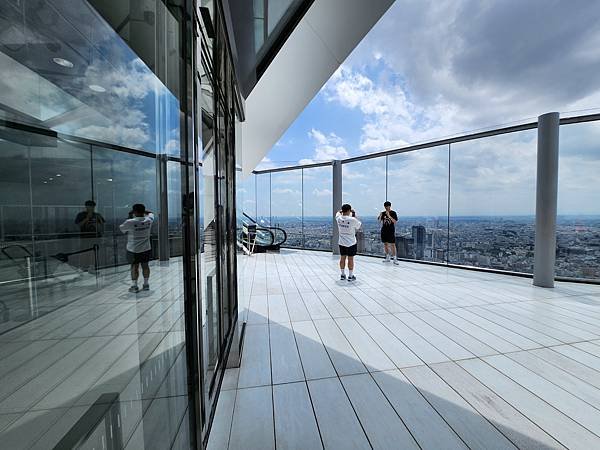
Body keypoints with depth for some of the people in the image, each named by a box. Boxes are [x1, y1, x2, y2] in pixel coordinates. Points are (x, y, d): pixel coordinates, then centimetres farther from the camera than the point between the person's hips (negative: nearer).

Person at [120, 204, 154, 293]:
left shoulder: (130, 222, -19)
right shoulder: (149, 220, -7)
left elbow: (121, 228, 1)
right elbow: (150, 213, 16)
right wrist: (142, 210, 10)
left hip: (133, 249, -3)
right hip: (146, 248, 4)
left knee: (134, 266, 7)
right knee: (145, 265, 13)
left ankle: (134, 286, 13)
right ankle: (146, 284, 22)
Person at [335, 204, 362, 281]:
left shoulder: (339, 219, -7)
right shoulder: (352, 220, -20)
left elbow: (337, 214, 18)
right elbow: (358, 226, -1)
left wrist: (340, 211, 31)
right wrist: (354, 216, 4)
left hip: (342, 242, 5)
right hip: (351, 243, -4)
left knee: (342, 258, 14)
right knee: (350, 259, 5)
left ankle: (342, 275, 25)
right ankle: (350, 276, 14)